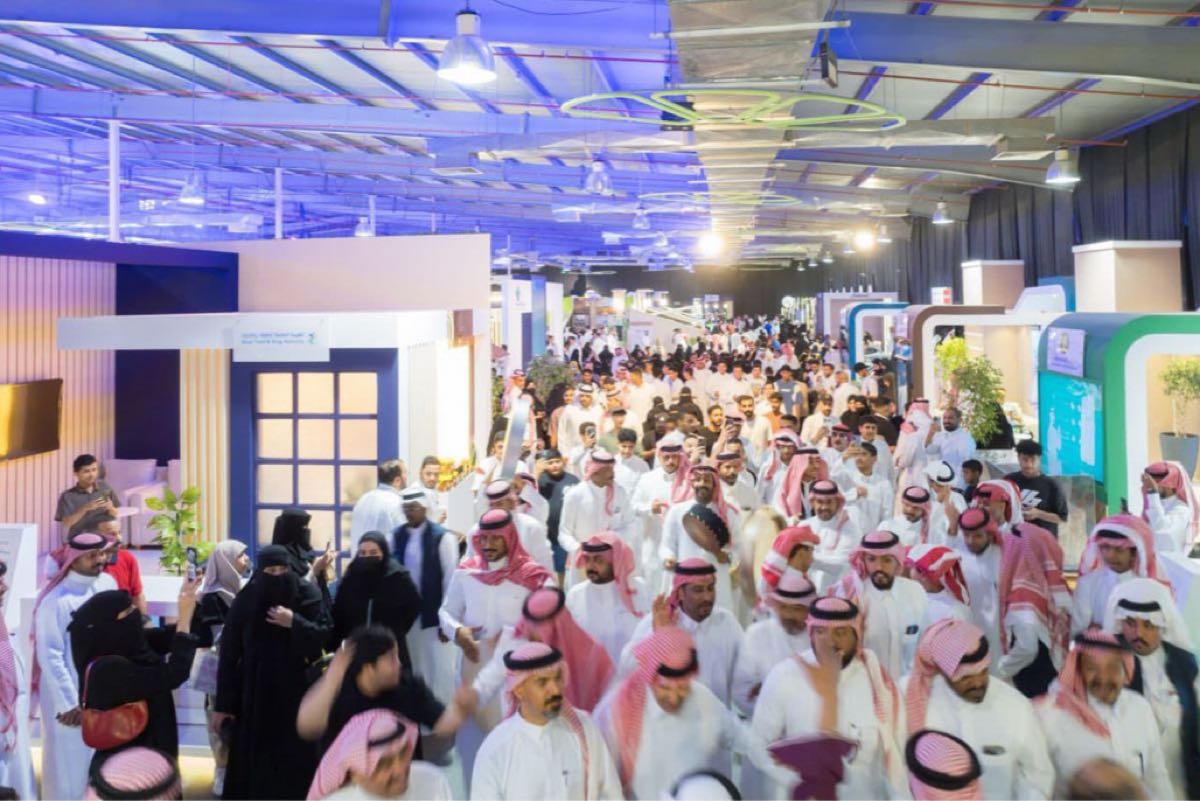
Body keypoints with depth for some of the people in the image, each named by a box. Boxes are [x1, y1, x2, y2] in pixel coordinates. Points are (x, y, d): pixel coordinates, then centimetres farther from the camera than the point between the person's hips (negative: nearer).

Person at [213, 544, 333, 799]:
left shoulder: (308, 595, -6)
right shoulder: (245, 601, -6)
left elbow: (328, 635, -8)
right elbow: (229, 653, -3)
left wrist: (294, 623, -23)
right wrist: (223, 703, -3)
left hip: (297, 693, 0)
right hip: (255, 695, 0)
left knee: (296, 761, 1)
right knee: (253, 762, 4)